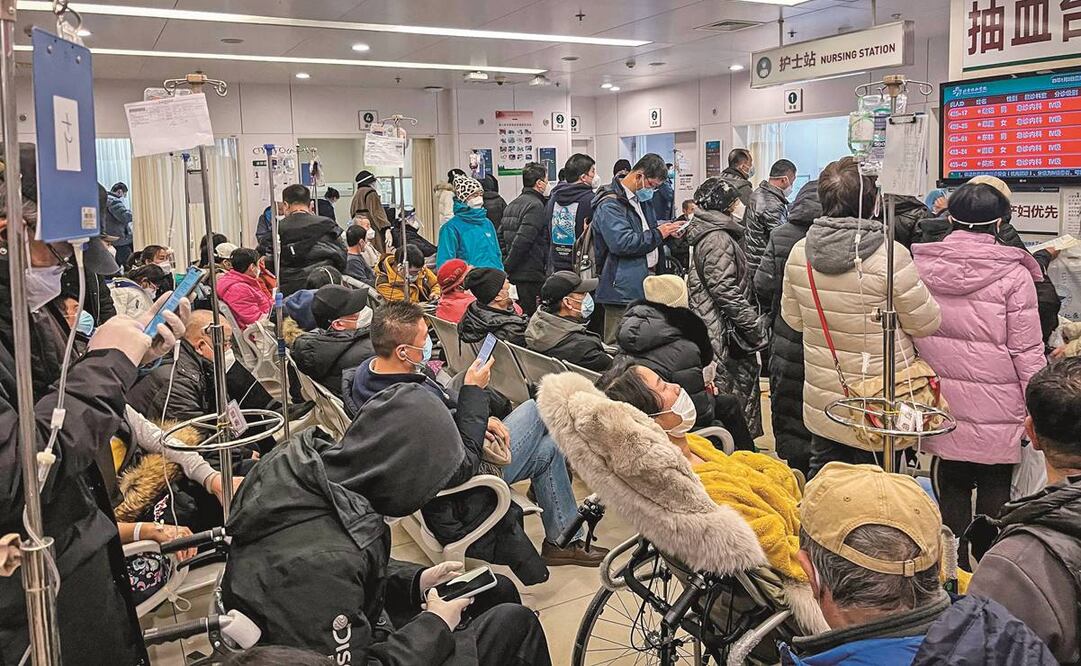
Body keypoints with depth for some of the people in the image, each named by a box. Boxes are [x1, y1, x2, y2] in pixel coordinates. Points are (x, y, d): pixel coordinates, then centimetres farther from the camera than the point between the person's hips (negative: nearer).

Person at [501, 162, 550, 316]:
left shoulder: (512, 205, 16)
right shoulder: (536, 206, -12)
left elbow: (500, 236, 17)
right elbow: (522, 241, -21)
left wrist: (505, 266, 15)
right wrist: (507, 267, -13)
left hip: (514, 274, 9)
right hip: (530, 274, -9)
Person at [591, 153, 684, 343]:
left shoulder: (641, 199, 17)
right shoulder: (610, 205, -15)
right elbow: (622, 243, -27)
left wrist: (668, 230, 10)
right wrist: (658, 234, -16)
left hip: (644, 286, 10)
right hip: (623, 290, -10)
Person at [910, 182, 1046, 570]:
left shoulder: (921, 264, -2)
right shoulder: (1013, 274, -11)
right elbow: (1027, 351, -9)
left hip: (940, 407, 3)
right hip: (997, 412, -3)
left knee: (950, 492, 15)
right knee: (994, 494, 12)